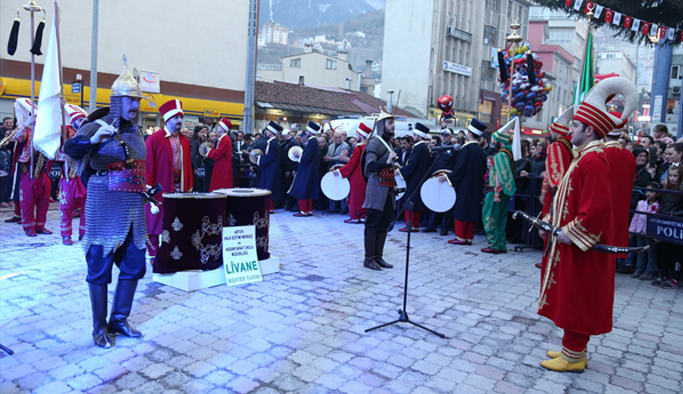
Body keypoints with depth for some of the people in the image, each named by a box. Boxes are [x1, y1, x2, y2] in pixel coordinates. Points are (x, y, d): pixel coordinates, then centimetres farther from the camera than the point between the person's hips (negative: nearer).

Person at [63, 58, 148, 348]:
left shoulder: (136, 132, 13)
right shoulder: (98, 127, -6)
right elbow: (70, 149, -24)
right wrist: (93, 139, -40)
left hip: (133, 208, 7)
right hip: (105, 207, -6)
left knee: (134, 264, 9)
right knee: (100, 265, 2)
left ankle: (119, 320, 24)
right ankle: (99, 327, 15)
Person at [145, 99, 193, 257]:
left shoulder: (184, 141, 11)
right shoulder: (154, 138, -6)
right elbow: (148, 164, -8)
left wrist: (189, 187, 9)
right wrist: (148, 187, -11)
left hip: (179, 188, 5)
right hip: (160, 189, -5)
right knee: (155, 221, 4)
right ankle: (153, 255, 14)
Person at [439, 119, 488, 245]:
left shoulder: (466, 149, -13)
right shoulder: (481, 151, 8)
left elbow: (459, 168, -17)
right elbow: (483, 170, 13)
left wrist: (447, 177, -7)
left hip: (465, 186, -7)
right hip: (477, 187, 7)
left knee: (462, 210, 1)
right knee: (473, 211, 9)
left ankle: (461, 237, 5)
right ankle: (469, 237, 14)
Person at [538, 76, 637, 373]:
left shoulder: (593, 161, -21)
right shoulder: (584, 157, 13)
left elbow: (597, 208, -28)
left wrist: (570, 233, -20)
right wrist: (550, 221, 12)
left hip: (580, 248, -10)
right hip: (570, 241, 10)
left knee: (575, 300, 1)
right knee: (570, 298, 17)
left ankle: (573, 357, 14)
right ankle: (573, 349, 30)